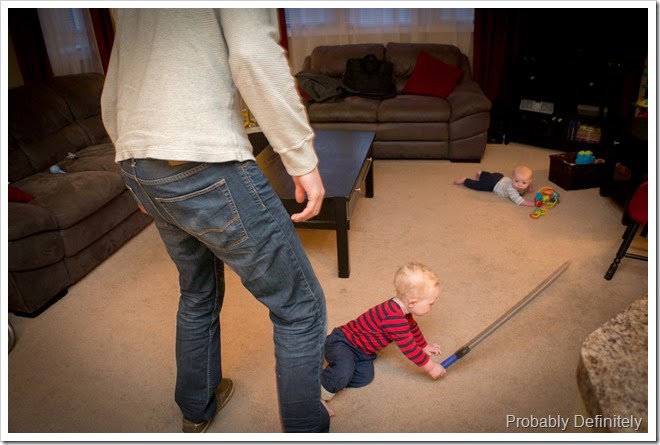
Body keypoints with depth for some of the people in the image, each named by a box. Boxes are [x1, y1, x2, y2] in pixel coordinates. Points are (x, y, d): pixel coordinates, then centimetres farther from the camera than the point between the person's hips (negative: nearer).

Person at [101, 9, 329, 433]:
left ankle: (196, 411, 48)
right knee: (301, 308, 6)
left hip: (137, 173, 9)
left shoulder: (132, 14, 25)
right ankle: (305, 428, 21)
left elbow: (111, 101, 26)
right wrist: (304, 159, -14)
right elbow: (253, 53, -19)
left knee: (198, 295, 29)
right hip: (204, 166, -9)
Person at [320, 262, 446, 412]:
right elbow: (409, 348, -27)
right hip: (341, 342, -10)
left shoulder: (401, 309, 0)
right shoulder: (394, 318, -33)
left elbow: (412, 326, 23)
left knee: (365, 377, -13)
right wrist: (431, 367, -14)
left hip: (361, 350, 10)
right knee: (344, 373, -35)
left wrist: (425, 346, 36)